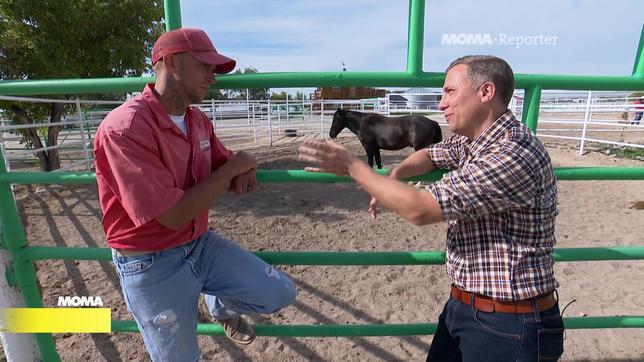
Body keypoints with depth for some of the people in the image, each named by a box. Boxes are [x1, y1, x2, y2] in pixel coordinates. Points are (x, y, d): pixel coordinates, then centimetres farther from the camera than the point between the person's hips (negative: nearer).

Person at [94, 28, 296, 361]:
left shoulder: (198, 120, 0)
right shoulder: (124, 128, -25)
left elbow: (225, 166, 11)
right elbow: (174, 215, -27)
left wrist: (243, 173, -14)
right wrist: (230, 169, -18)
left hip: (202, 245, 6)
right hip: (152, 265, -6)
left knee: (280, 294, 5)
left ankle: (220, 305, 33)